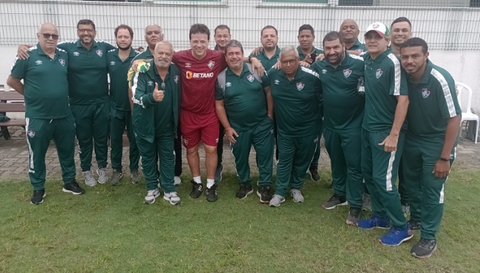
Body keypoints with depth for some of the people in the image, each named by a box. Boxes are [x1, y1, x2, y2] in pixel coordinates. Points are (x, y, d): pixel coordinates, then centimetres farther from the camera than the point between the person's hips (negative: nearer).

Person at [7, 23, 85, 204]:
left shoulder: (64, 56, 3)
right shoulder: (28, 56, -8)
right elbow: (12, 81, 1)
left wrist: (61, 95, 8)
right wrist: (31, 95, 3)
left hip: (64, 116, 4)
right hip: (37, 117, -3)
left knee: (67, 151, 14)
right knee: (37, 154, 10)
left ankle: (69, 182, 31)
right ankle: (38, 188, 25)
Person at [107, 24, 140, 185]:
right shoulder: (108, 56, -1)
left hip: (134, 107, -2)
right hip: (115, 107, 2)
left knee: (134, 140, 10)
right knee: (115, 140, 12)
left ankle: (134, 169, 27)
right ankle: (116, 170, 28)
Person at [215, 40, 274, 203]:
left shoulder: (256, 70, -6)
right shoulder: (221, 78, -4)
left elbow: (269, 92, 1)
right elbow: (219, 105, 0)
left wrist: (270, 115, -2)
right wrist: (227, 128, -3)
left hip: (262, 124, -1)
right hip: (238, 127, 1)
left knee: (265, 156, 7)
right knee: (240, 157, 15)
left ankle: (264, 187, 25)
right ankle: (245, 184, 36)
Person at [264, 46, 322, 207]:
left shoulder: (312, 77, -19)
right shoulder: (273, 74, -10)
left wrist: (318, 118, -5)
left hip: (307, 129, -1)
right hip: (284, 129, 2)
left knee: (302, 161, 15)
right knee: (284, 161, 10)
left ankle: (296, 188, 35)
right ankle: (279, 192, 21)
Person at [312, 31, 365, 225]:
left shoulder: (359, 65, -16)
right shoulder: (319, 67, 0)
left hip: (353, 125, -5)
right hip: (330, 125, 5)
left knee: (354, 165, 4)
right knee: (336, 162, 20)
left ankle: (355, 205, 16)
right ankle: (339, 194, 38)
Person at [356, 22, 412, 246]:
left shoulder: (393, 63, -18)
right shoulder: (366, 60, 4)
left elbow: (403, 100, -21)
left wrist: (394, 135, -22)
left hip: (386, 131, -8)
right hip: (368, 127, 8)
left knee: (383, 178, -6)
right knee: (368, 173, 15)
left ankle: (402, 227, 12)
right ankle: (380, 216, 33)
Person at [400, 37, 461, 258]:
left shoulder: (440, 80, -26)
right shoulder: (405, 77, -10)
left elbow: (454, 118, -21)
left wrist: (444, 158, -20)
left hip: (436, 142, -5)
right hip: (412, 139, 5)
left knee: (432, 189, 3)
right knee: (411, 182, 17)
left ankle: (428, 237, 19)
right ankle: (415, 219, 40)